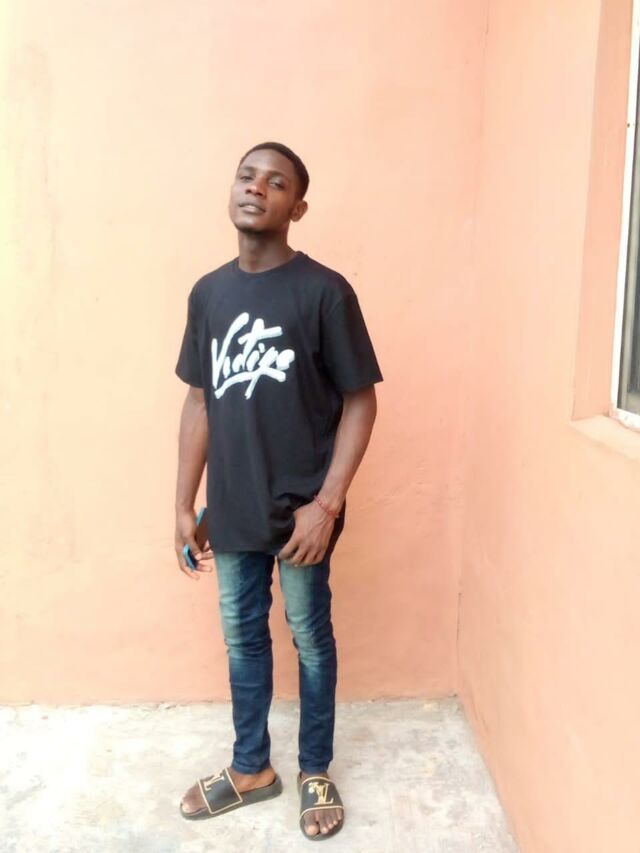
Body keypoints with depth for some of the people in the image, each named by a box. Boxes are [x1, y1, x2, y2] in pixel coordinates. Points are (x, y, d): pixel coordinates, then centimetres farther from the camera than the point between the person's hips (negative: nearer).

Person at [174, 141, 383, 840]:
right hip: (232, 509, 5)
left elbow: (360, 402, -10)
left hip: (300, 509, -5)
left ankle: (315, 772, 34)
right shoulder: (207, 293, 4)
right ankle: (251, 767, 38)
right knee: (242, 637, 17)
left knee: (309, 637, 12)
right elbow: (199, 401, 8)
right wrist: (183, 504, 8)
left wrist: (327, 503, -16)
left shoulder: (325, 291, -12)